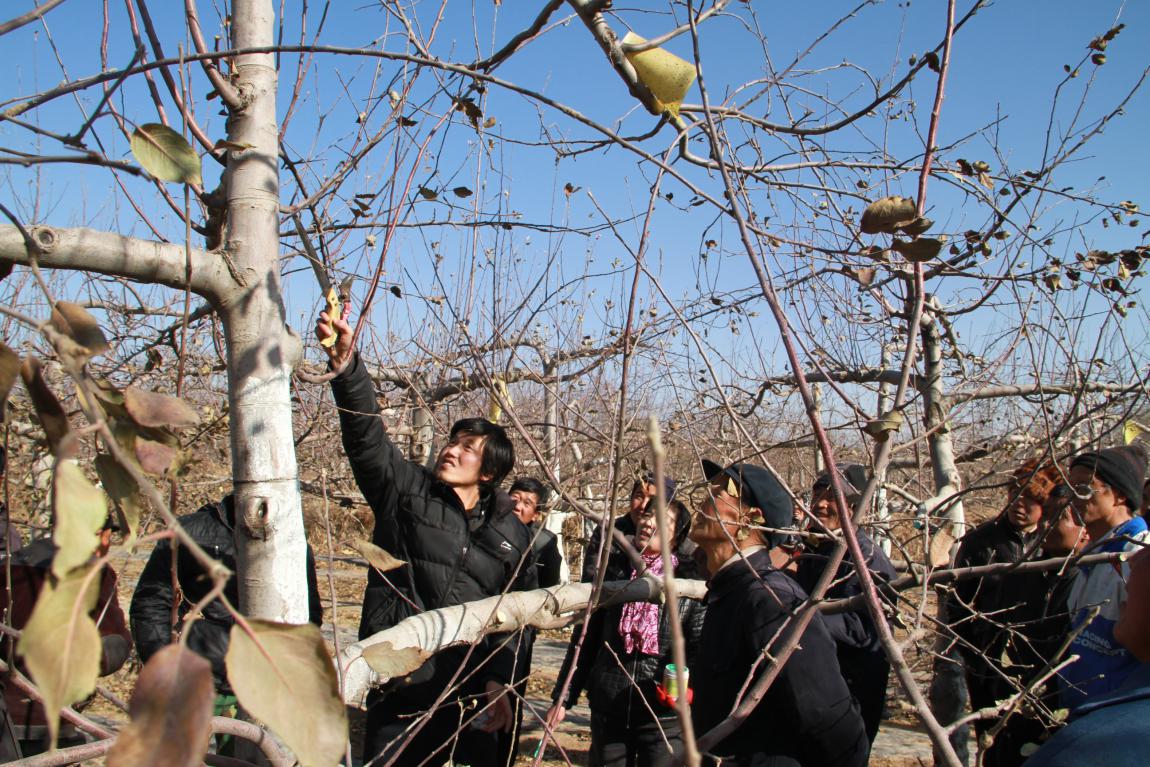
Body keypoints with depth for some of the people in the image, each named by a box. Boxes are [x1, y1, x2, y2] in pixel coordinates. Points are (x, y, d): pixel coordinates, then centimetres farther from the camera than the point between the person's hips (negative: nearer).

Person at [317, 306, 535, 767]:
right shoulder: (405, 490, 2)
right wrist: (345, 364, -27)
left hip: (471, 694, 2)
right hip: (399, 690, -1)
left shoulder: (512, 534, 7)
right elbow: (365, 433, -12)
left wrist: (499, 681, -2)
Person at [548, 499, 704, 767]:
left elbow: (699, 645, -6)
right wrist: (563, 697, 8)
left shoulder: (689, 579, -2)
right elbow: (587, 638, 11)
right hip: (607, 708, 3)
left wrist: (686, 684, -24)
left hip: (663, 714, -3)